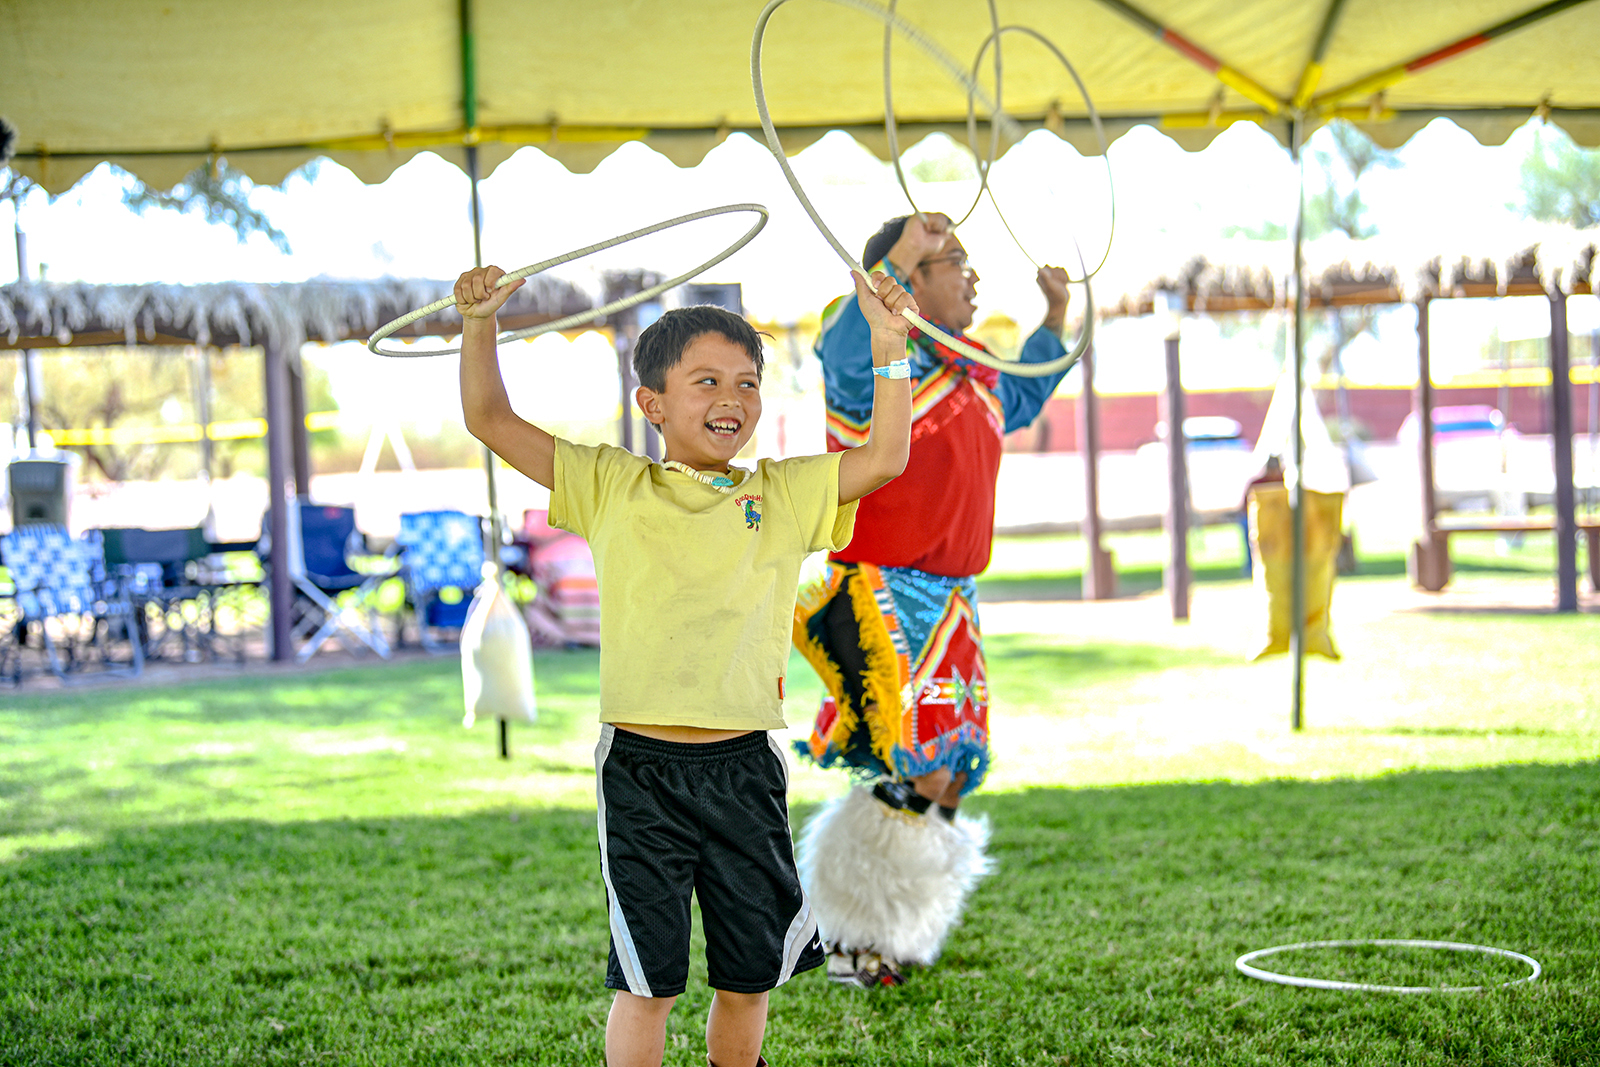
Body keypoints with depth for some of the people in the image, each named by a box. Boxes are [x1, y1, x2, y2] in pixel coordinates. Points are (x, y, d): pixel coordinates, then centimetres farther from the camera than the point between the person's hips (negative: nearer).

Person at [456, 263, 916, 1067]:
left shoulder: (785, 496, 8)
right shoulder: (612, 488, 3)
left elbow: (885, 458, 1)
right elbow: (492, 421, 1)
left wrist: (888, 347, -6)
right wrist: (479, 325, -10)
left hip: (745, 766, 2)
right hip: (641, 767, -2)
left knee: (748, 976, 12)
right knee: (646, 979, 2)